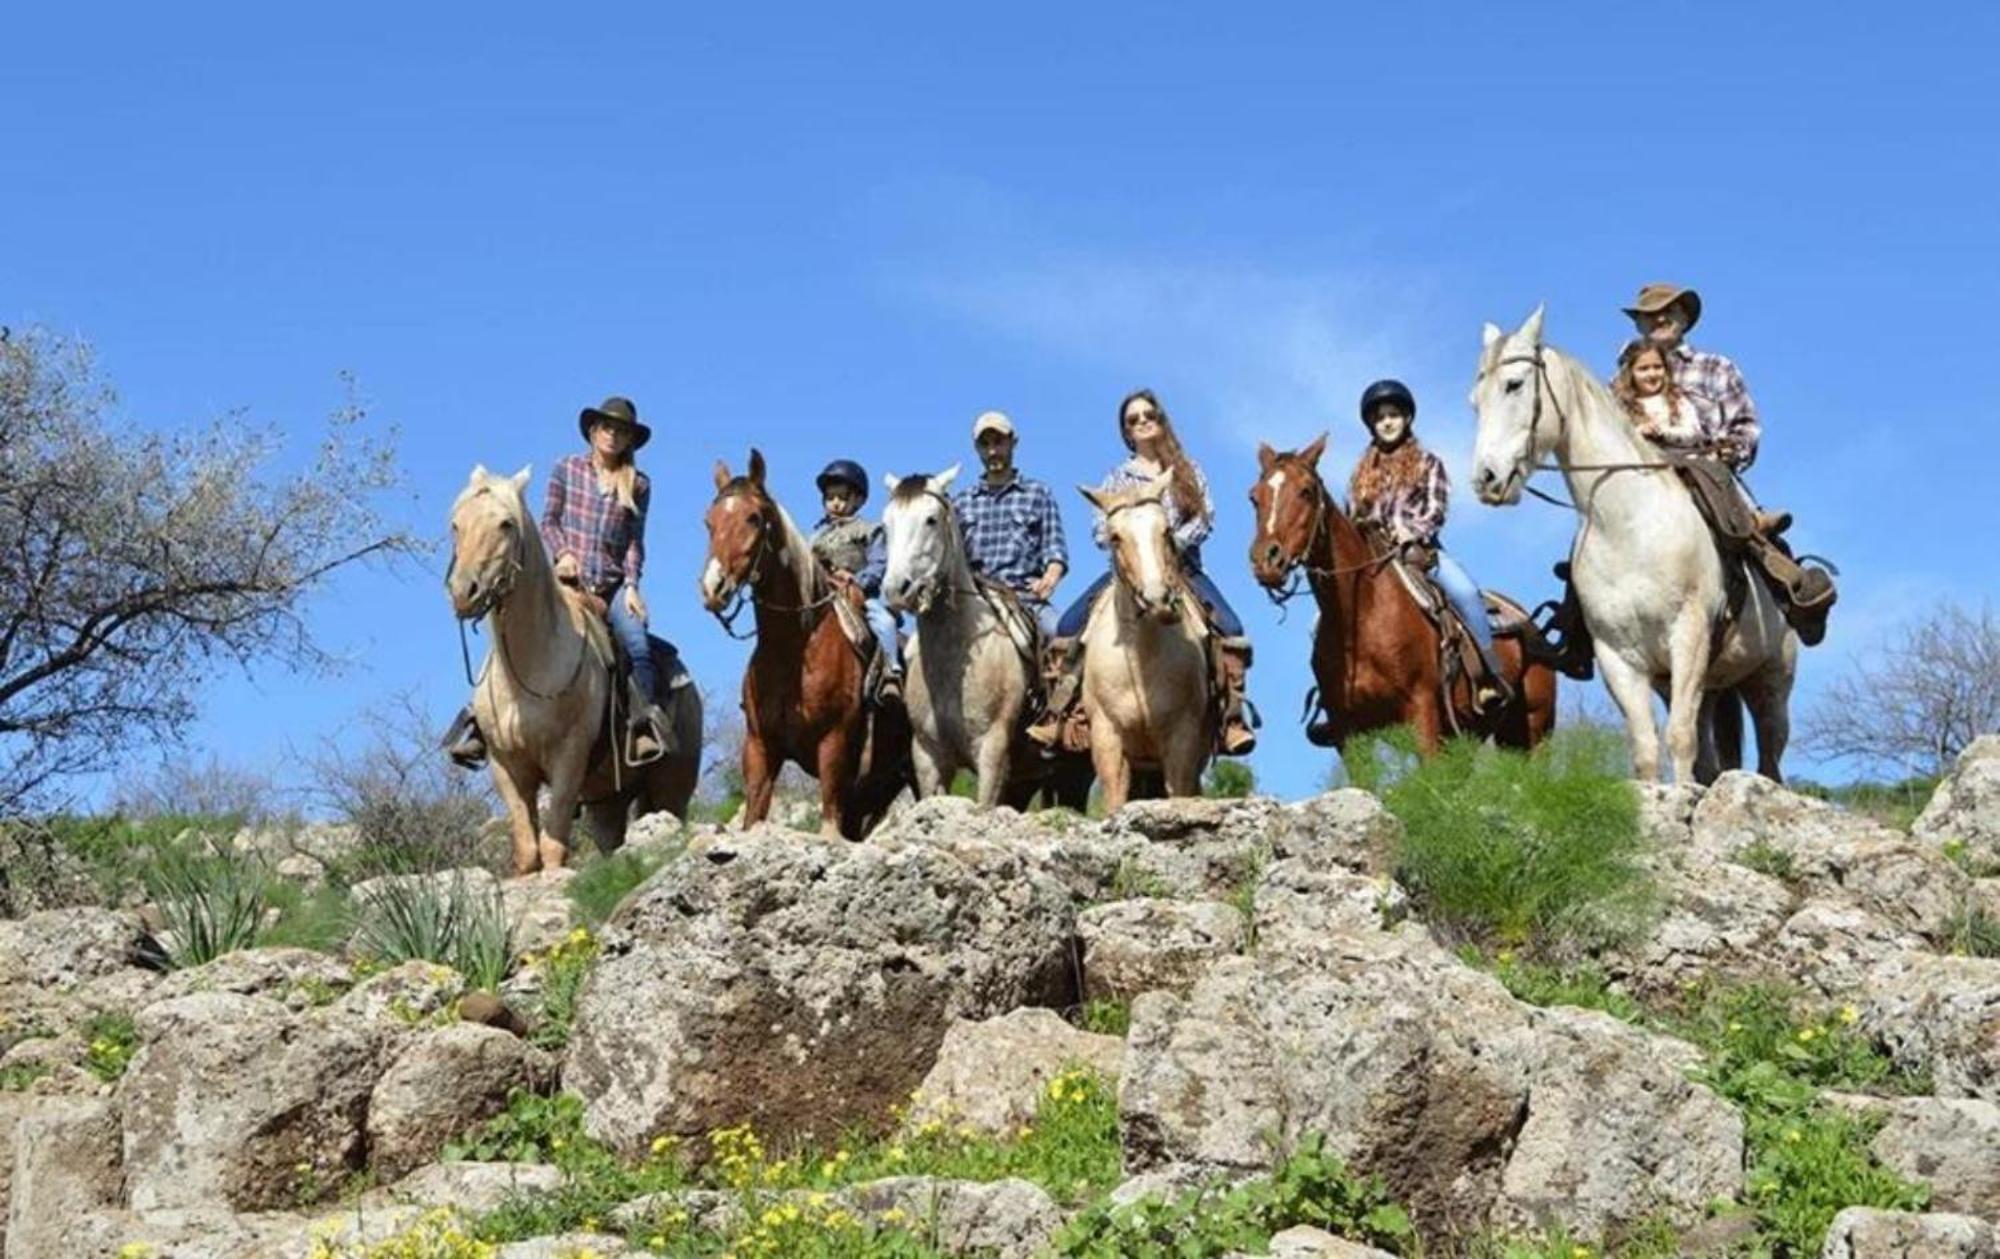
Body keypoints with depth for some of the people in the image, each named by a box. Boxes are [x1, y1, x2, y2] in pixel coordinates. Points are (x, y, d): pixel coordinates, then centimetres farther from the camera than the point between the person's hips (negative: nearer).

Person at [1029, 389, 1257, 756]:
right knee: (1071, 623, -20)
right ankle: (1056, 714, -20)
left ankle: (1233, 717, -25)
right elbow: (1100, 530, 8)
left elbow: (1204, 518, 3)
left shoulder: (1188, 472, 14)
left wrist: (1175, 541, -14)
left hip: (1182, 564, -1)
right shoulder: (1117, 479, 15)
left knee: (1229, 627, -26)